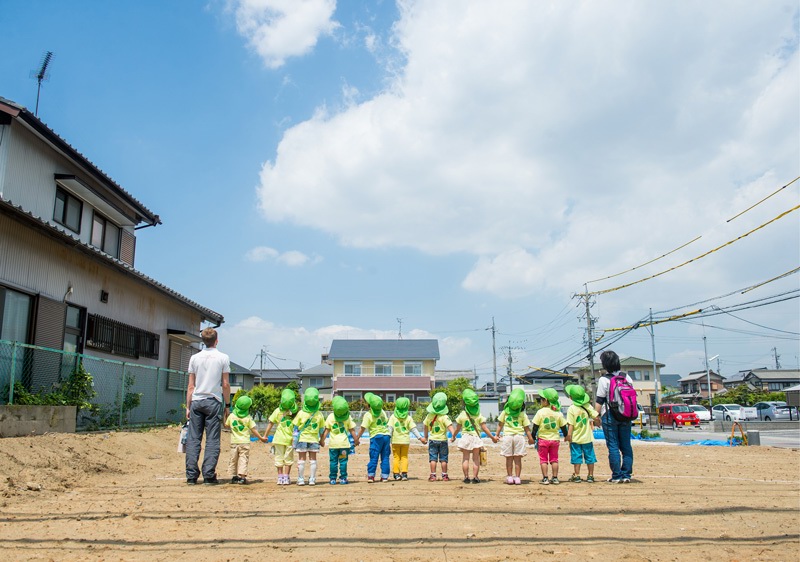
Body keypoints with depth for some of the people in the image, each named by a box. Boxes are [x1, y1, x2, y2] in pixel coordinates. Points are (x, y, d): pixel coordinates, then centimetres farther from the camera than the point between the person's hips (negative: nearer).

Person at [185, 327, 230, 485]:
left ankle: (191, 475, 4)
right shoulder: (223, 358, 0)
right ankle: (209, 475, -2)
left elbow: (191, 386, 8)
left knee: (193, 439, 5)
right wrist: (227, 405, 7)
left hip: (196, 401, 3)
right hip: (214, 401, -2)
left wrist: (188, 406, 13)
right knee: (212, 439, 1)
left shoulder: (195, 358, 7)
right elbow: (225, 385, -1)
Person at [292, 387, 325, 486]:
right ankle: (312, 479, 9)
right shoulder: (319, 414, -4)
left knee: (302, 459, 6)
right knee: (313, 459, 8)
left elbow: (296, 427, -6)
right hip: (314, 440, 1)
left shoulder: (301, 413, -10)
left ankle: (301, 479, 8)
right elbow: (321, 429, 2)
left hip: (302, 439, -1)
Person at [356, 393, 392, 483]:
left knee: (373, 458, 2)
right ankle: (384, 476, 7)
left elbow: (363, 429, -9)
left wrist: (357, 438, 0)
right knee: (385, 458, 7)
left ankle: (370, 476, -1)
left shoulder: (368, 415, -8)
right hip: (386, 435, 4)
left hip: (376, 437, -4)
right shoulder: (382, 411, 8)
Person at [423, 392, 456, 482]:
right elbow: (450, 426, -23)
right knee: (443, 459, 6)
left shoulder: (429, 416, 0)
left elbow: (425, 427, 10)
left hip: (432, 440, 2)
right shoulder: (444, 417, -11)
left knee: (433, 458, 5)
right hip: (442, 440, -2)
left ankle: (433, 475, 4)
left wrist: (425, 437, 23)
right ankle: (444, 475, 11)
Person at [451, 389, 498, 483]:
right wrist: (493, 437, 8)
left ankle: (466, 477, 6)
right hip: (476, 437, 0)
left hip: (465, 437, 0)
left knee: (465, 458, 8)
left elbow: (457, 429, 5)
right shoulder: (479, 415, -2)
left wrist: (453, 437, 21)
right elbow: (484, 428, -2)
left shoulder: (462, 415, -4)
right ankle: (475, 477, 5)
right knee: (476, 458, 7)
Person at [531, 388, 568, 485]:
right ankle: (555, 478, 13)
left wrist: (533, 437, 3)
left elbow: (535, 426, -8)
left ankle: (545, 478, 2)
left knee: (543, 460, 4)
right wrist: (566, 436, 23)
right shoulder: (558, 413, 0)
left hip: (543, 439, -3)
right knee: (554, 459, 11)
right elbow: (563, 426, 6)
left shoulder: (540, 412, -11)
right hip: (555, 439, 3)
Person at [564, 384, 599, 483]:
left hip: (576, 438, -2)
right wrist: (593, 420, 18)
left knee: (576, 457, 5)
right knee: (589, 456, 11)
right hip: (587, 438, 2)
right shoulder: (588, 406, -3)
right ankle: (591, 476, 16)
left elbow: (571, 424, -13)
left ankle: (576, 475, 8)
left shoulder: (571, 409, -10)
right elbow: (596, 417, -3)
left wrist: (568, 435, -9)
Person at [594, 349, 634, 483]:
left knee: (613, 446, 0)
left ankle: (616, 476, 1)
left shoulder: (604, 380, -9)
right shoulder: (626, 377, 6)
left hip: (610, 416, -5)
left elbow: (599, 401, -9)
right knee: (626, 446, 9)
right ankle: (626, 475, 10)